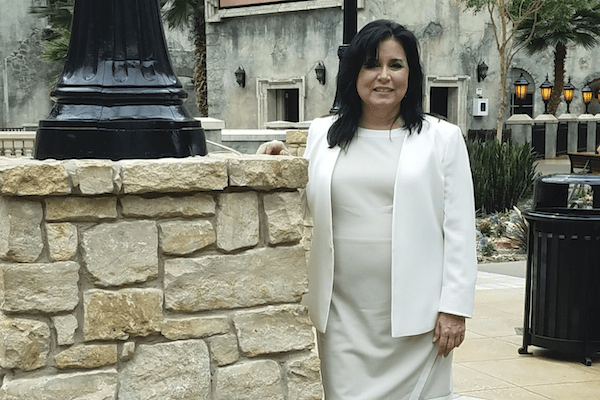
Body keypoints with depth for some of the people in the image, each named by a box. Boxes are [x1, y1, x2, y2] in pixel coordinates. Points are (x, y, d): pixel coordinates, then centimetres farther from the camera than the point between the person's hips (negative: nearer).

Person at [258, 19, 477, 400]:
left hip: (415, 312, -2)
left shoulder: (443, 138, 3)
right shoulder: (322, 135, 10)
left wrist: (455, 307, -6)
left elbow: (459, 231, 0)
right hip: (344, 312, 2)